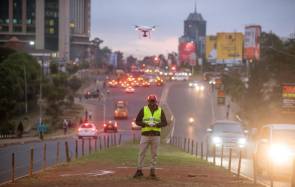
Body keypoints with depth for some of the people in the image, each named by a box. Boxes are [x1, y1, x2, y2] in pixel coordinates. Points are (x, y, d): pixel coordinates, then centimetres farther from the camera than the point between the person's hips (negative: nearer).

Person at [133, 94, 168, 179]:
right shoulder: (143, 110, 0)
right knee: (141, 153, -1)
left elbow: (165, 123, 0)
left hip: (156, 135, 1)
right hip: (145, 135, -1)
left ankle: (152, 171, 11)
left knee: (154, 154, 4)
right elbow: (137, 121, 0)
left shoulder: (160, 111, 3)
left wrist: (156, 125, -18)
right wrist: (146, 124, -17)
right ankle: (139, 171, 7)